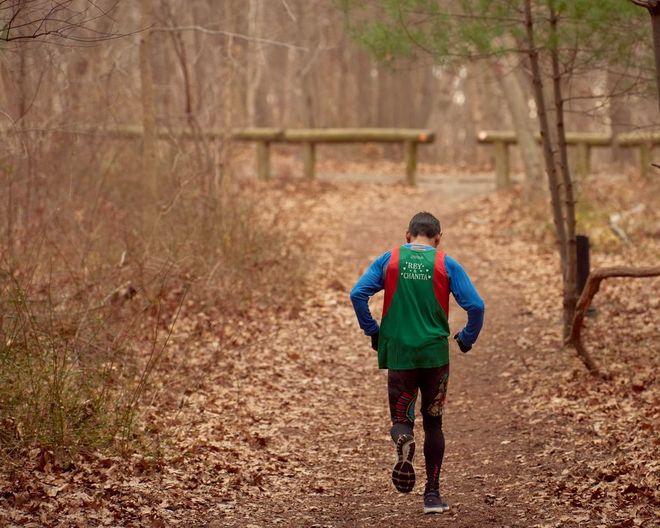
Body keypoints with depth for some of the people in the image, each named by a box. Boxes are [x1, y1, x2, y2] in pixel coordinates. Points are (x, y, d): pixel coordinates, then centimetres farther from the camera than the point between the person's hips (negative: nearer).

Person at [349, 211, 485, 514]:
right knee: (433, 423, 12)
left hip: (398, 353, 0)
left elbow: (358, 294, -5)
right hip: (435, 354, 0)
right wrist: (467, 339, 10)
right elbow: (475, 305, -6)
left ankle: (403, 443, -28)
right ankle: (432, 495, 11)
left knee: (401, 418, 9)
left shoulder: (389, 260, 3)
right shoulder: (446, 265, 1)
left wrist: (373, 332, 6)